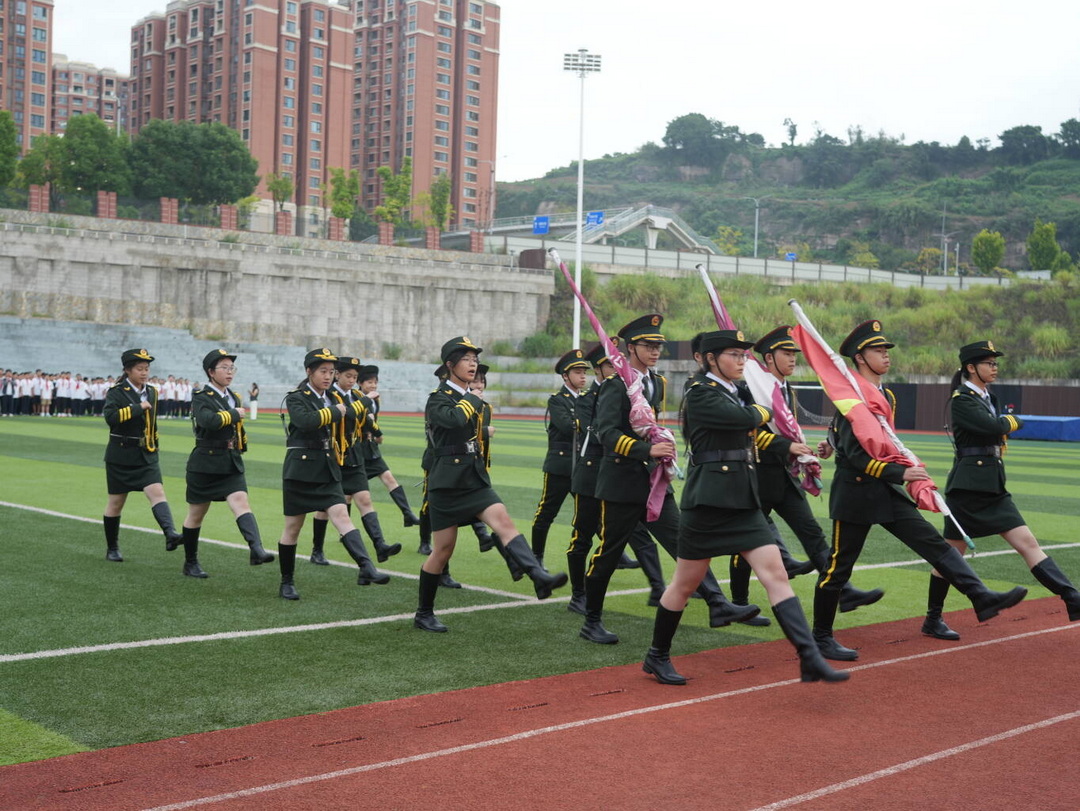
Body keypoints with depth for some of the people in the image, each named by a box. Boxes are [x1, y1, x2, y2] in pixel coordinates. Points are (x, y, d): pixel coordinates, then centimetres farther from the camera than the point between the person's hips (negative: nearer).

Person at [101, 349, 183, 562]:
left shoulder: (151, 393, 9)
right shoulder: (117, 393, -9)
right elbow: (109, 416, -28)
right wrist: (138, 408, -25)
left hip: (147, 456, 4)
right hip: (121, 456, -4)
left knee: (157, 492, -17)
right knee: (116, 502, 8)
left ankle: (170, 535, -33)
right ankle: (112, 549, 22)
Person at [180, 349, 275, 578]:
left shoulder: (234, 397, 10)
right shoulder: (201, 397, -10)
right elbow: (207, 420, -32)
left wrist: (239, 446, 12)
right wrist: (235, 414, -20)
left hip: (231, 464, 5)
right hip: (205, 464, -4)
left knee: (241, 502, -18)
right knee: (196, 514, 9)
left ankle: (256, 550, -34)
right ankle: (190, 563, 24)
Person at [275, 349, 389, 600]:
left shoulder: (331, 399, 12)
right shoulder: (296, 398, -7)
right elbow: (305, 421, -28)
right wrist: (335, 412, -23)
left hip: (327, 470, 4)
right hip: (300, 469, -4)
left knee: (341, 515, -12)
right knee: (293, 526, 5)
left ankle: (366, 568, -27)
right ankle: (286, 582, 18)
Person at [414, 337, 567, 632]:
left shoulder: (472, 399, 13)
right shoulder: (438, 399, -9)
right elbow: (454, 419, -30)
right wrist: (473, 401, -15)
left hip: (475, 480, 6)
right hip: (446, 482, -5)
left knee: (503, 521, -19)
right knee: (443, 550, 1)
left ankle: (539, 577, -37)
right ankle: (424, 614, 17)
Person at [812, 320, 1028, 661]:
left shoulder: (887, 396, 13)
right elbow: (855, 454, -22)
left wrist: (908, 473, 17)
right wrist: (900, 473, -24)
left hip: (886, 492, 8)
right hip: (854, 491, -8)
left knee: (934, 543, -2)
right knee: (839, 566, 0)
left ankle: (982, 598, -6)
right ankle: (821, 637, 11)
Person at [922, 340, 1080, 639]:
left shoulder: (988, 399, 14)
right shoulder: (961, 400, -12)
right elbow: (994, 427, -23)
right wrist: (1013, 421, -3)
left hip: (994, 487, 8)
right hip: (967, 487, -8)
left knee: (1028, 542, -1)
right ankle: (932, 620, 12)